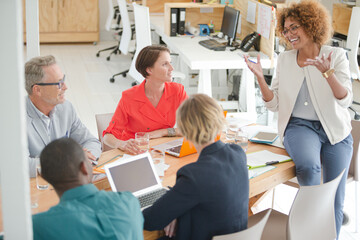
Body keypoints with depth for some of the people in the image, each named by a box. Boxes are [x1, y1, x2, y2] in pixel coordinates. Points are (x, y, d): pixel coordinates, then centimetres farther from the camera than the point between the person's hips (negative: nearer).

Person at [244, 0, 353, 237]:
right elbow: (274, 104, 4)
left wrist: (327, 73, -26)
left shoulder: (336, 55, -1)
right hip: (299, 126, 0)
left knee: (335, 202, -3)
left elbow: (345, 100, -11)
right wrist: (260, 78, -11)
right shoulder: (285, 59, 6)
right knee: (308, 167, -33)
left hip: (335, 130, 0)